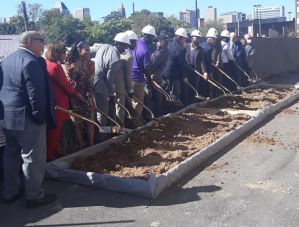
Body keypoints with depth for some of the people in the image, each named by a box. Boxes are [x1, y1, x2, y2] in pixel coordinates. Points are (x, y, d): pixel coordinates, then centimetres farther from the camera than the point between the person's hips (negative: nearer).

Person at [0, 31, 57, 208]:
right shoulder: (31, 62, -18)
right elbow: (36, 95, -22)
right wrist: (41, 118, -13)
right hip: (27, 118, -9)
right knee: (33, 157, 2)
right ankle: (35, 196, 13)